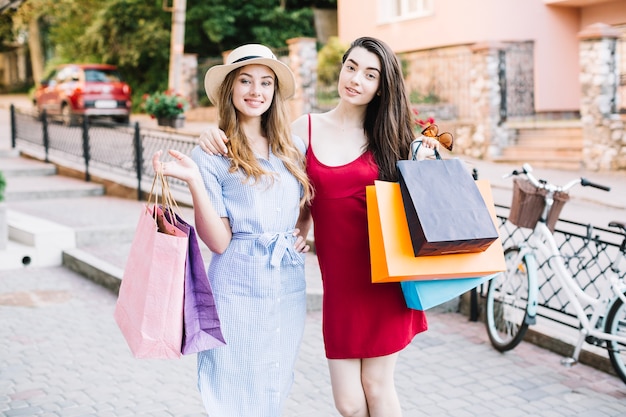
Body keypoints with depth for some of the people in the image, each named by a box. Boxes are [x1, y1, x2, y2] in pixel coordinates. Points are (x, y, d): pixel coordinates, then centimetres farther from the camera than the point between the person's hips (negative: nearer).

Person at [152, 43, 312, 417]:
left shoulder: (293, 148, 5)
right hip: (238, 292, -4)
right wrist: (194, 180, -22)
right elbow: (219, 242, -13)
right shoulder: (211, 155, -8)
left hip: (289, 291, 4)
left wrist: (305, 234, 4)